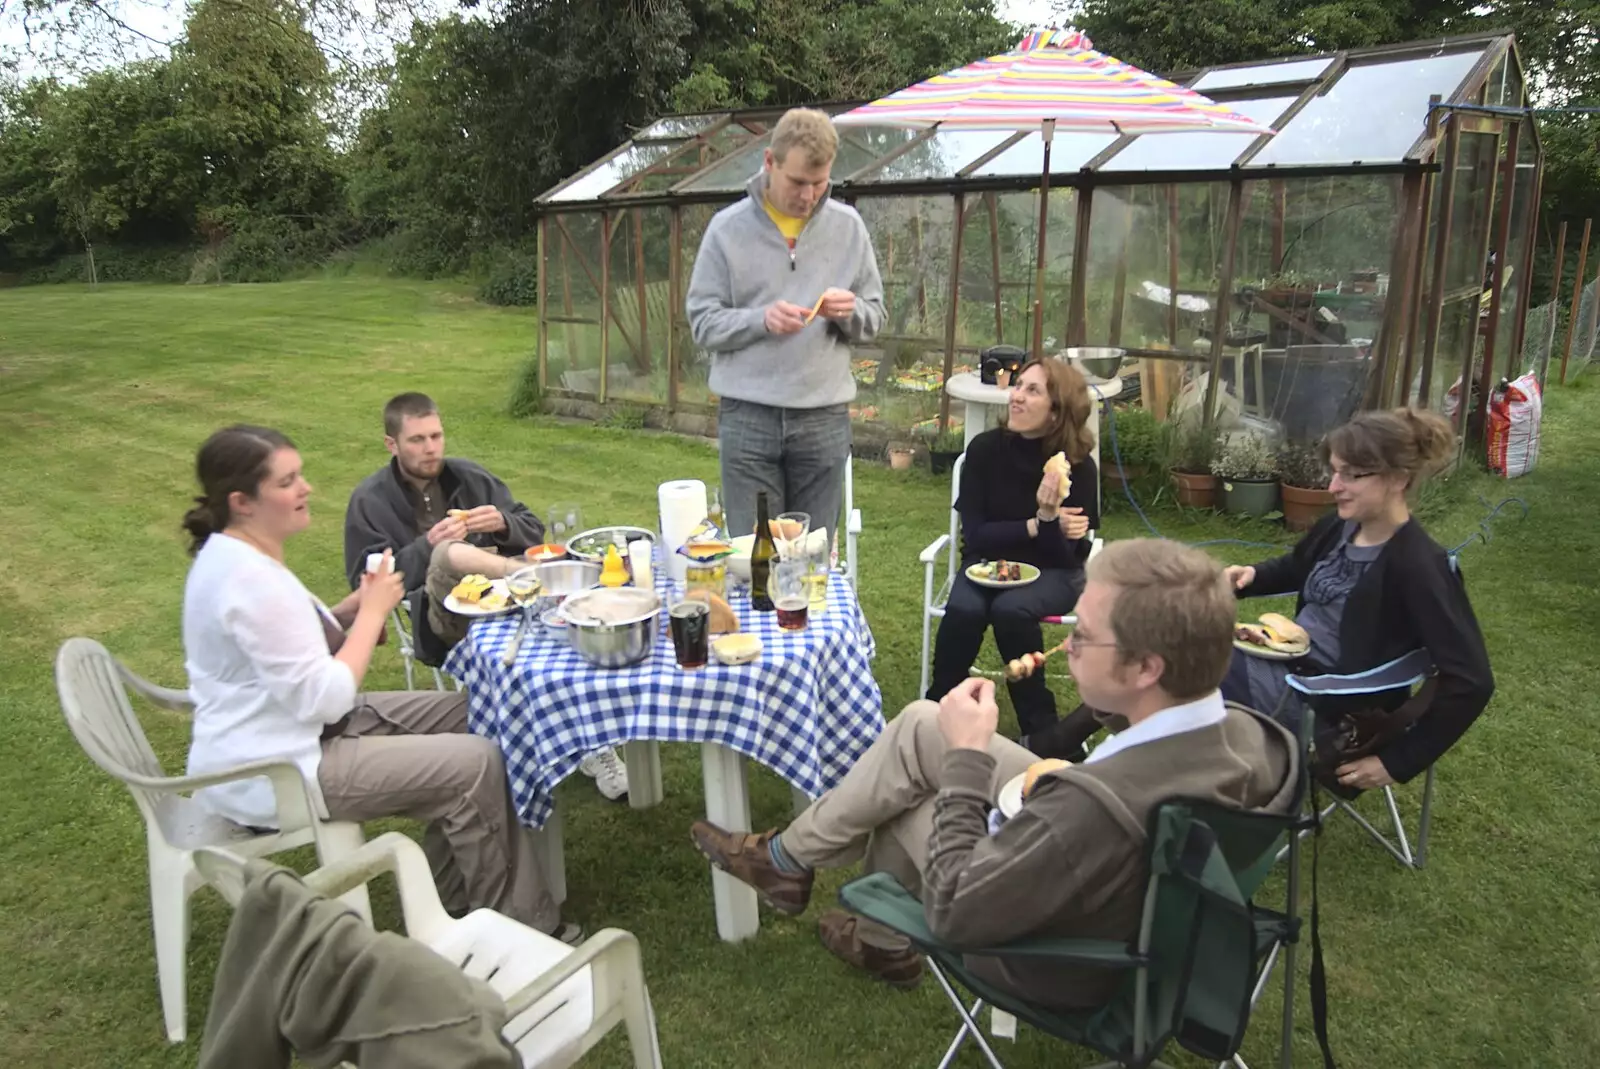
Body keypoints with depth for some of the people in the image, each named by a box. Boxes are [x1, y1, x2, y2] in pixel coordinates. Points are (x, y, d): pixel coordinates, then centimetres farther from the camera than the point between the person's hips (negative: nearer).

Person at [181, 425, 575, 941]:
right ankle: (525, 928, 5)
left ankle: (451, 902, 16)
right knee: (477, 763, -14)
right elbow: (323, 700, -27)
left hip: (294, 728, 10)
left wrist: (355, 608, -1)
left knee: (466, 715, 7)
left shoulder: (230, 553, 6)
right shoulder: (250, 580, -26)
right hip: (271, 773, -10)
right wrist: (372, 611, -16)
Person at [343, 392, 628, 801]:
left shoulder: (469, 476, 18)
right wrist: (428, 548, -15)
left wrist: (504, 524, -7)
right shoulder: (369, 500, 8)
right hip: (444, 618, -3)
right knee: (448, 556, -37)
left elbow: (534, 532, 16)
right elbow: (365, 580, -2)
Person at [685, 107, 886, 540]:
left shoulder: (848, 226, 7)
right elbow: (703, 322, 0)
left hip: (824, 417, 2)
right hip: (747, 417, -1)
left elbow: (875, 317, 11)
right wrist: (761, 320, -17)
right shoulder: (728, 227, 1)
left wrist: (850, 312, -12)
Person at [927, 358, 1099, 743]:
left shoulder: (1078, 467, -15)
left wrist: (1049, 517, -35)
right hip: (988, 561, 2)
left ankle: (1039, 727, -14)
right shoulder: (985, 448, -12)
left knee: (1010, 609, -34)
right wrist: (1034, 527, -21)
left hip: (1051, 572, -1)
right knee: (963, 610, -31)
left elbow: (1068, 557, -16)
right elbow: (974, 535, -11)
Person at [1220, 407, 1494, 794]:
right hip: (1286, 663, 8)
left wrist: (1398, 762, -22)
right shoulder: (1339, 526, 0)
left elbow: (1471, 682, -26)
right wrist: (1253, 576, 1)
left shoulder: (1417, 567, -24)